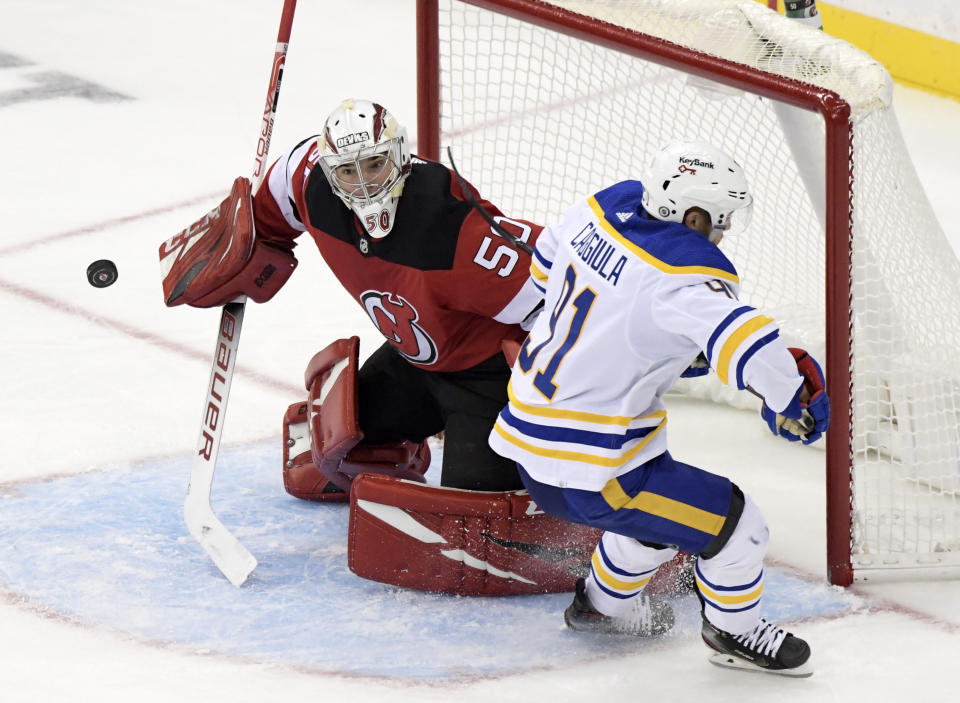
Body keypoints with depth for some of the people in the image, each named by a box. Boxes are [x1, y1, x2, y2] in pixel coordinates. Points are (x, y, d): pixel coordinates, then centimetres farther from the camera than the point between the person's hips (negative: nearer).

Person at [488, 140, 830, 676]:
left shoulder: (609, 205, -2)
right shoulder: (685, 275, -26)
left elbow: (548, 262, 19)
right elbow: (746, 338, -43)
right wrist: (791, 403, -23)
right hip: (585, 472, -9)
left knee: (659, 501, 32)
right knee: (736, 526, 1)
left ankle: (602, 604, 53)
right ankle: (735, 633, 25)